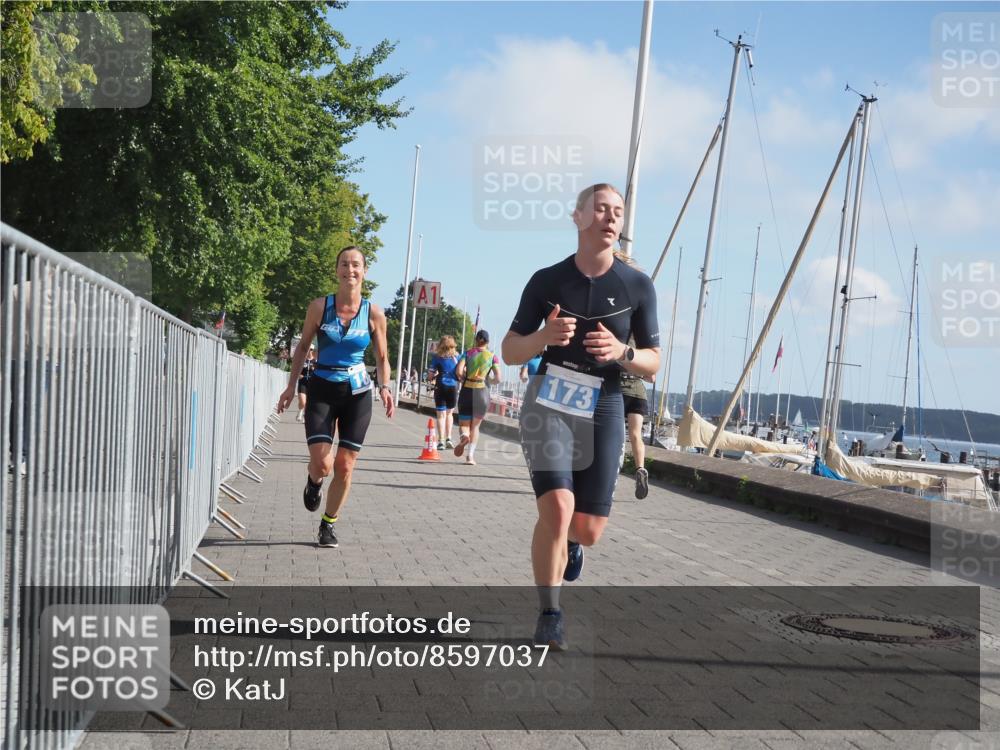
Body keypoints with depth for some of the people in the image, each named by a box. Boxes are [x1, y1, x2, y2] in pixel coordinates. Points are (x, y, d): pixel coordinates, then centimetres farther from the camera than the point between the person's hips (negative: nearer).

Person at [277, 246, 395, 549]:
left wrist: (384, 387, -9)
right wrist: (291, 386, 4)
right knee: (322, 463, -15)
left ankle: (328, 524, 22)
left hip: (357, 393, 1)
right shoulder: (319, 306, -4)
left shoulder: (374, 314, -2)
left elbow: (382, 357, 8)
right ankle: (314, 481, 23)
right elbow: (303, 346, 8)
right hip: (322, 390, -1)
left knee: (344, 467, 3)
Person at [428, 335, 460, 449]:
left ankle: (441, 441, -6)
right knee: (449, 413, 18)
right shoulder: (456, 356, 3)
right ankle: (448, 438, 12)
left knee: (441, 415, 1)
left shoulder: (437, 357, -2)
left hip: (441, 387, -2)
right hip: (453, 387, 2)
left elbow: (431, 374, -4)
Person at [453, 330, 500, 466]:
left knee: (464, 423, 10)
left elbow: (458, 371, -10)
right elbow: (498, 379, -3)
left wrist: (464, 379, 10)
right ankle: (470, 455, 6)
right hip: (482, 392, 0)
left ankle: (464, 435, -26)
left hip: (467, 390, 0)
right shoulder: (492, 357, 3)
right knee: (475, 425, 15)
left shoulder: (468, 353, 4)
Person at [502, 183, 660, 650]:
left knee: (589, 530, 3)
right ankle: (549, 616, -5)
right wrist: (544, 336, -19)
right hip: (548, 406, -1)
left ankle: (567, 542, 43)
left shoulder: (637, 286, 0)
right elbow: (510, 352, 3)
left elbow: (653, 362, 4)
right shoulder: (547, 280, -1)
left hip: (602, 411, 2)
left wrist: (620, 352, -18)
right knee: (557, 508, -21)